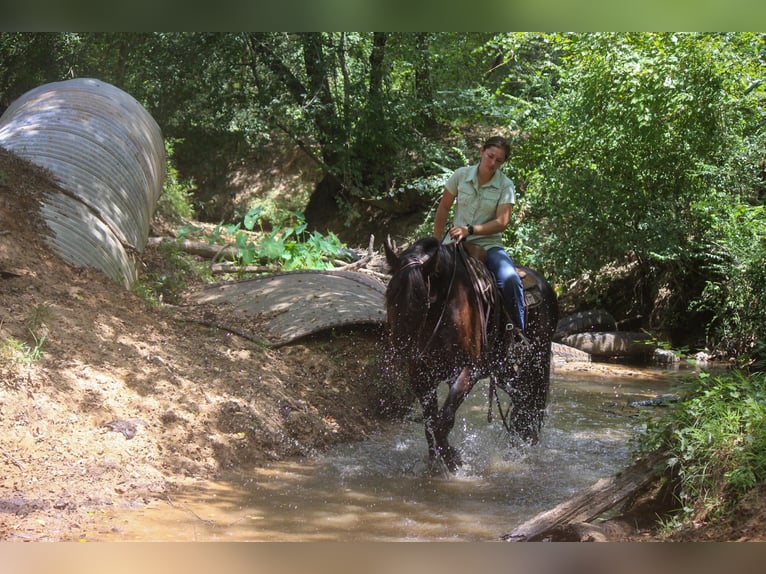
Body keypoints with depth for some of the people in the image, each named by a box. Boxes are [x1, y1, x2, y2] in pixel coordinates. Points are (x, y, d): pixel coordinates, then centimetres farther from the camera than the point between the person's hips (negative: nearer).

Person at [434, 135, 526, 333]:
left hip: (489, 243, -2)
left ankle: (520, 330, -18)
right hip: (456, 242, 2)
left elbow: (502, 222, -13)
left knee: (509, 279, -29)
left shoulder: (505, 186, -3)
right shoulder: (461, 175, 1)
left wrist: (470, 230, -25)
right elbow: (443, 209, 11)